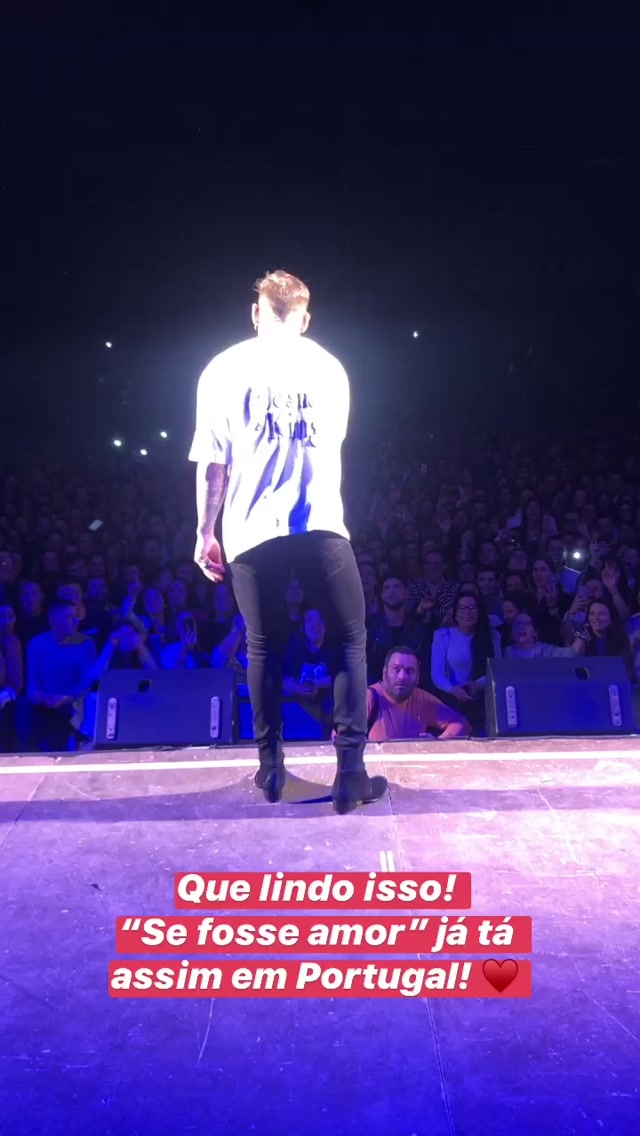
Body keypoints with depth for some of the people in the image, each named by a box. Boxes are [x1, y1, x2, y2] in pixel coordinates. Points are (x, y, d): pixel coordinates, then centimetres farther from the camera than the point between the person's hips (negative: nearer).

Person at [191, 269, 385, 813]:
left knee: (264, 646, 13)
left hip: (251, 529, 1)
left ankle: (271, 767, 18)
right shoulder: (329, 366, 11)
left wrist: (206, 532, 10)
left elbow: (212, 461, 3)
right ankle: (351, 770, 1)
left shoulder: (224, 368, 7)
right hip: (320, 523, 0)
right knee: (351, 639, 8)